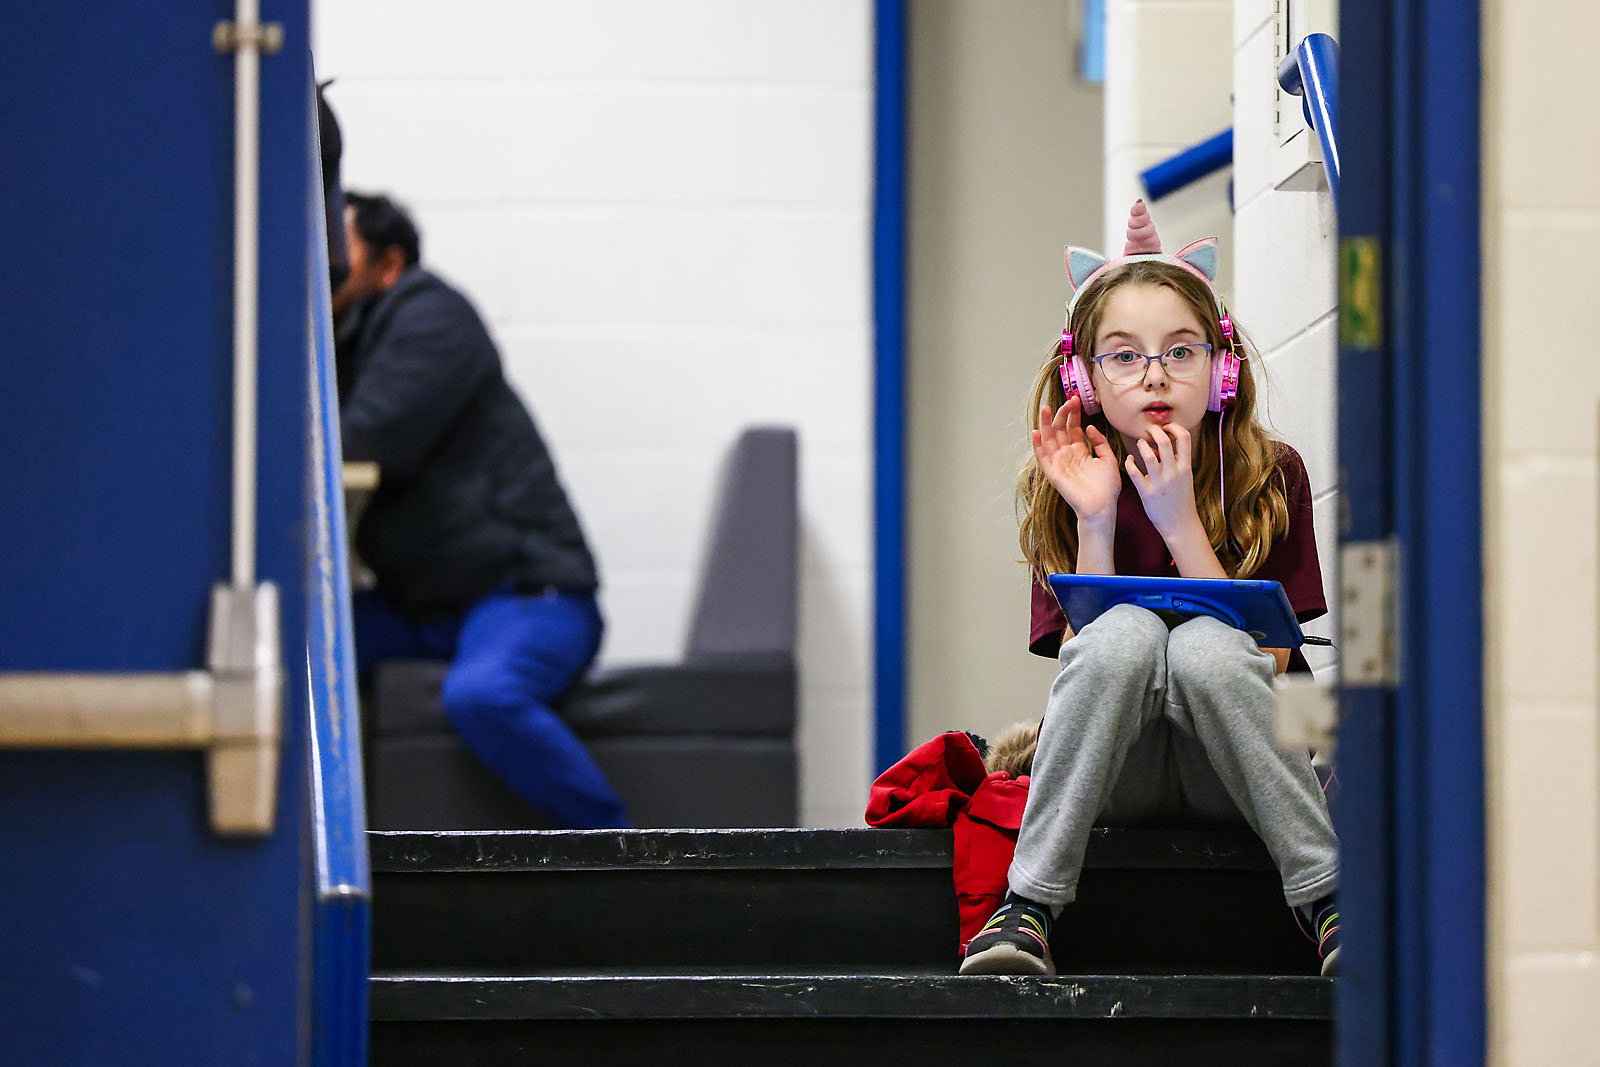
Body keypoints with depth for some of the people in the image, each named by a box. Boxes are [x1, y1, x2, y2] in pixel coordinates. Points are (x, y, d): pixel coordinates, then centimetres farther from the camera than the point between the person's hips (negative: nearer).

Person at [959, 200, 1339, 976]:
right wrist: (1095, 523, -20)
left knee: (1207, 645, -32)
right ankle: (1026, 905, -28)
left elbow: (1263, 665, -13)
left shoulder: (1269, 476, -4)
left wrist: (1180, 523, -20)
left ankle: (1329, 902, -28)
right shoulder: (1068, 486, -1)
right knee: (1126, 630, -30)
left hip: (1233, 773, -1)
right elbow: (1085, 665, -11)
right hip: (1115, 779, 1)